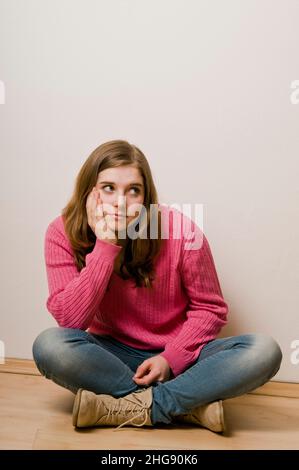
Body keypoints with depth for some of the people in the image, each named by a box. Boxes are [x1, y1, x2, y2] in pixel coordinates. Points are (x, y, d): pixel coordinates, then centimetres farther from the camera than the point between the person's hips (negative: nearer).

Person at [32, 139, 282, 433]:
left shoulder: (181, 231, -17)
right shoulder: (63, 233, -13)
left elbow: (210, 308, -6)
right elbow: (69, 320, -21)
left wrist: (171, 358, -19)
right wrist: (106, 246, -29)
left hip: (178, 354, 0)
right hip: (113, 355, 1)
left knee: (264, 351, -23)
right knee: (49, 345, -30)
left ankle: (133, 407, -20)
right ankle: (189, 405, -19)